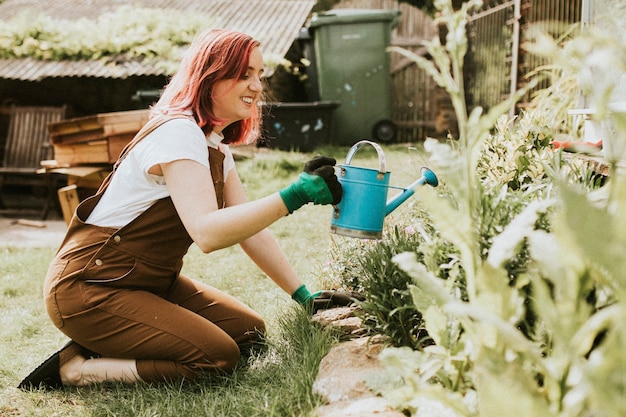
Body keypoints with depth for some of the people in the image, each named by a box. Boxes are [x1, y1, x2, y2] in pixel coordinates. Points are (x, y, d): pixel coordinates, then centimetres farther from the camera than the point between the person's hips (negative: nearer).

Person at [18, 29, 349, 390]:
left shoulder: (218, 146, 9)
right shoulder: (178, 133, -21)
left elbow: (250, 228, 6)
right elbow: (206, 232, -35)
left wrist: (304, 296, -1)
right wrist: (296, 195, -41)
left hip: (151, 282, 10)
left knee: (249, 331, 3)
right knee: (219, 357, -19)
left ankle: (104, 350, 9)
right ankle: (76, 367, -5)